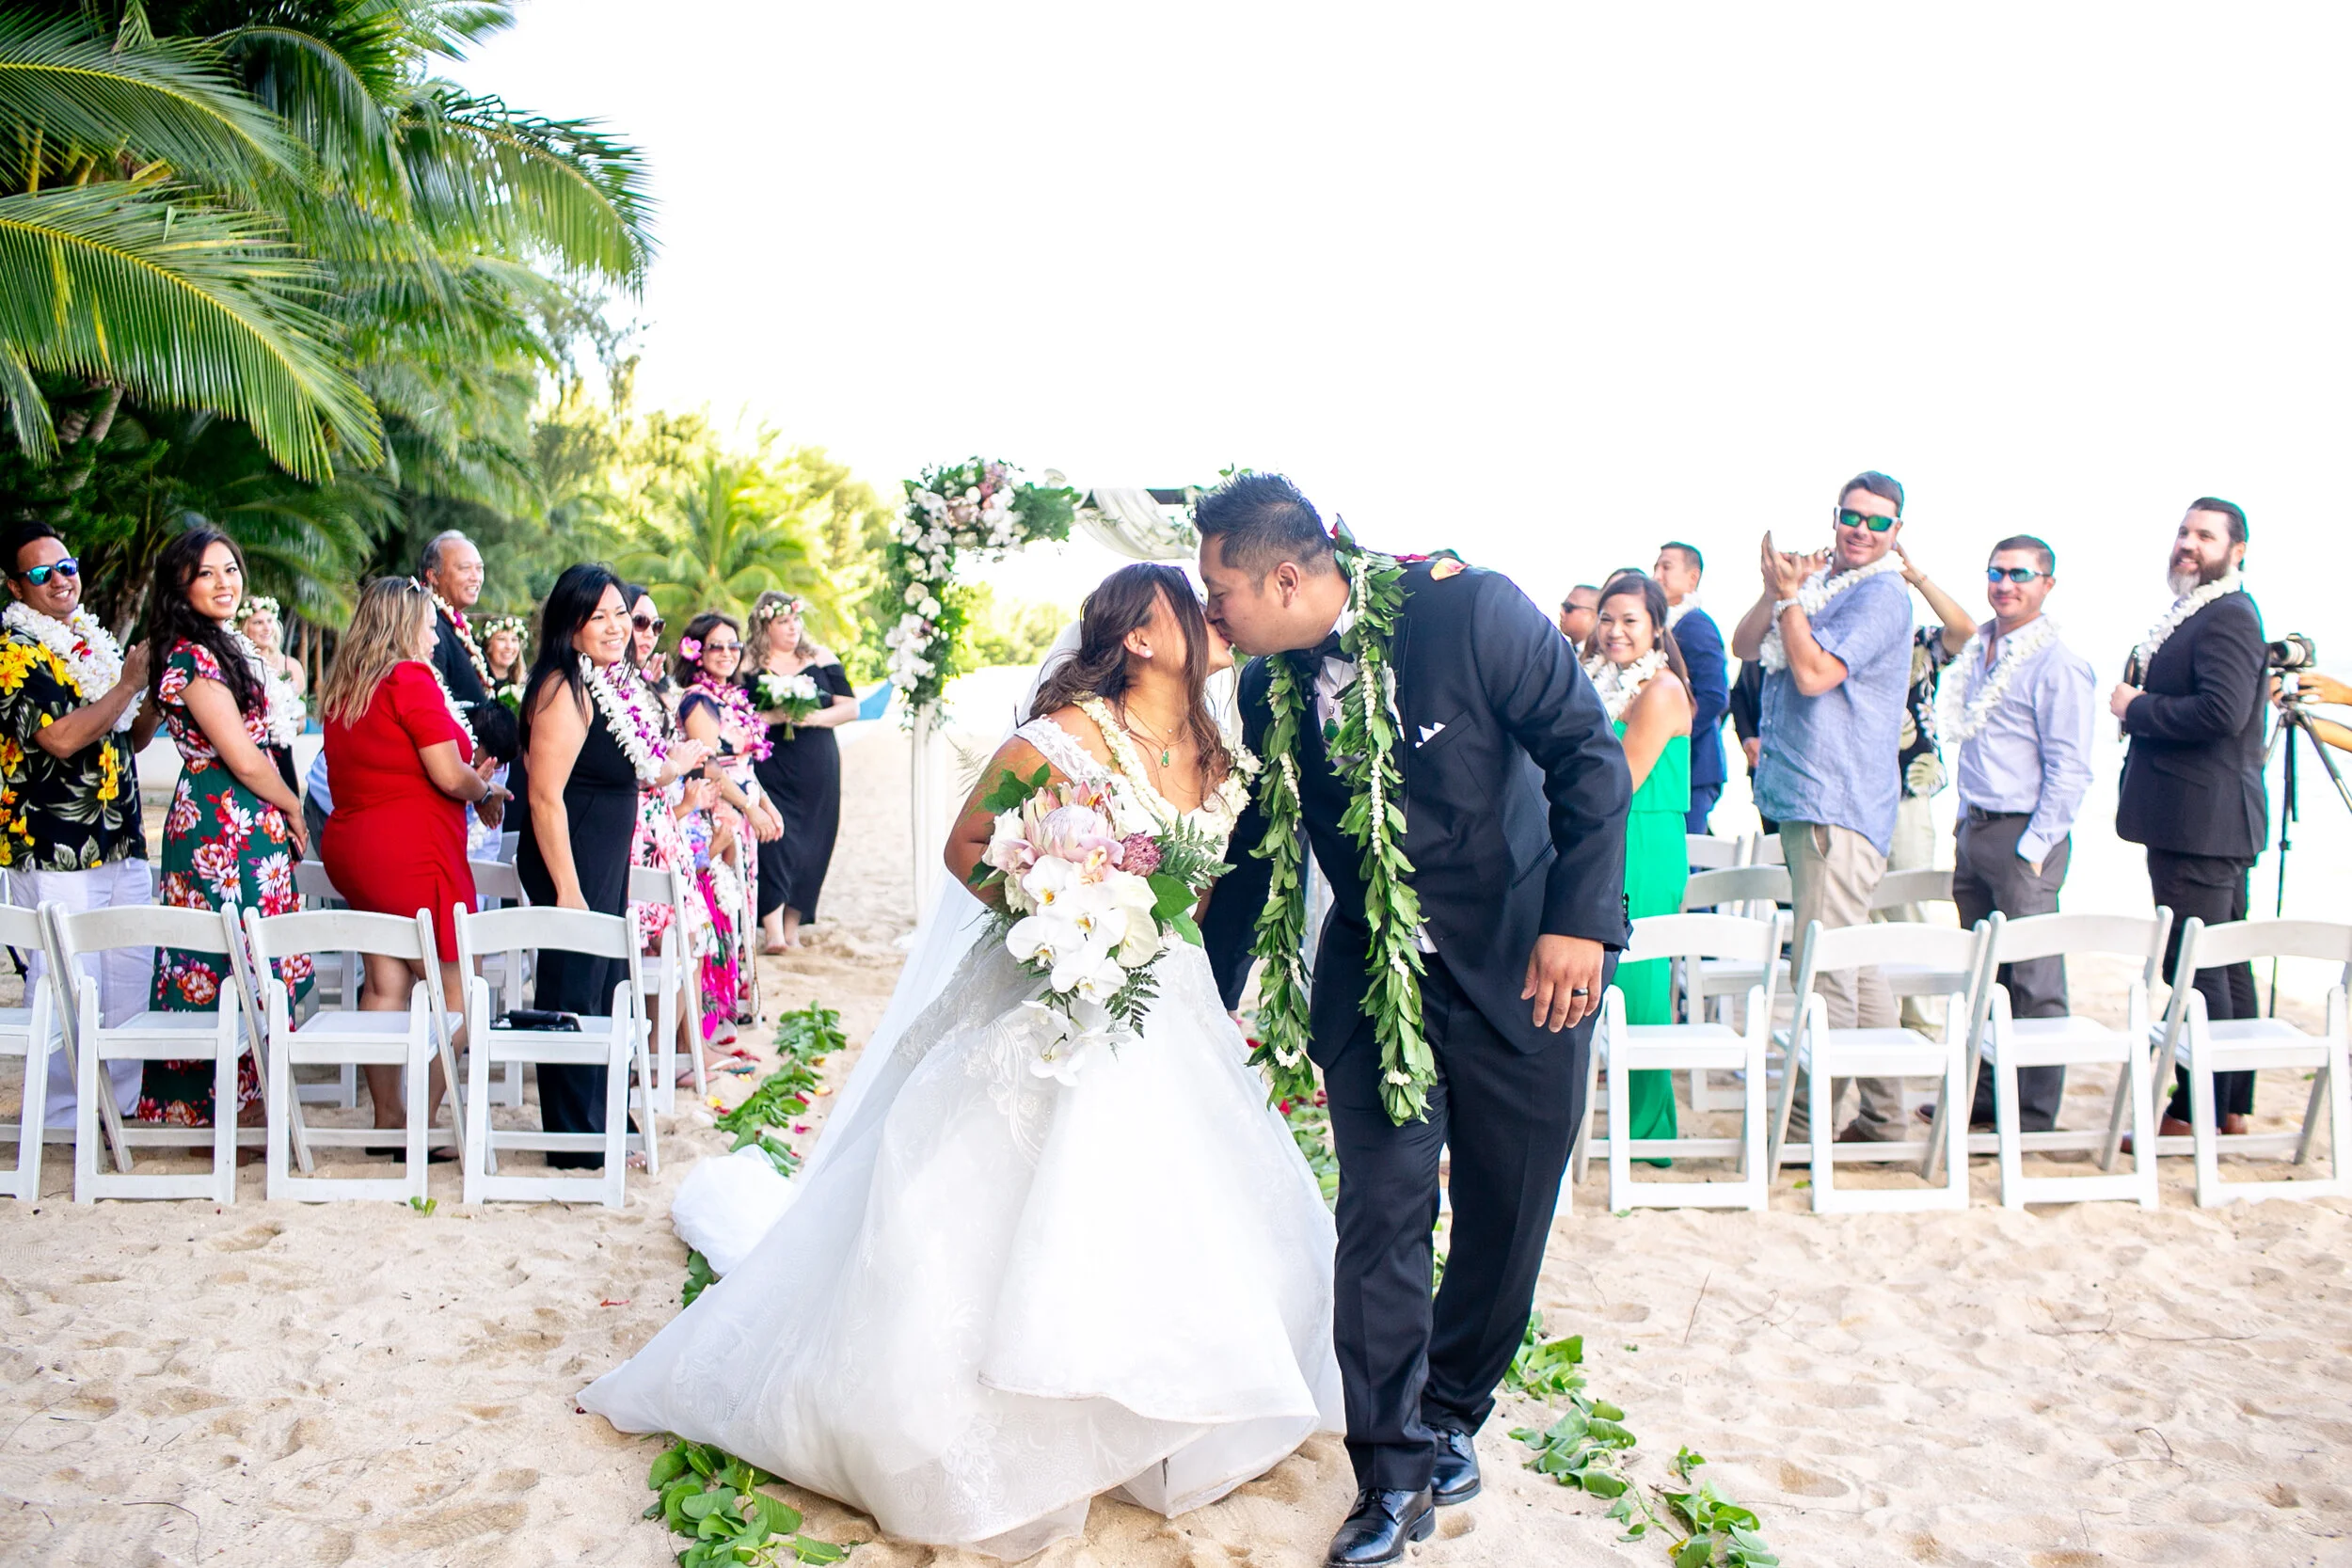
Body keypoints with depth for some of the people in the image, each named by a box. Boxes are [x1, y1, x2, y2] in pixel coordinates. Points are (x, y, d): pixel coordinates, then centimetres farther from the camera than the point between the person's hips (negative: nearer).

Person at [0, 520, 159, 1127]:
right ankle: (64, 1122, 9)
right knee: (70, 992, -3)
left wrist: (153, 692, 3)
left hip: (123, 847, 7)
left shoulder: (99, 642, 16)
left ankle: (122, 1106, 22)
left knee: (133, 980, 10)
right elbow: (60, 738, -20)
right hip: (55, 854, -7)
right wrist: (129, 683, -13)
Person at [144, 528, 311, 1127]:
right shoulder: (193, 657, -14)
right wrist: (294, 810, -1)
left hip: (251, 828, 9)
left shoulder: (225, 646, 15)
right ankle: (235, 1116, 6)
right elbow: (245, 760, -16)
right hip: (225, 830, -9)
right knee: (236, 972, -3)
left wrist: (283, 816, 11)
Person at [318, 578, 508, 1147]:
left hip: (349, 845, 9)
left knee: (385, 984, 13)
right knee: (454, 992, 1)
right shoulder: (410, 679, -13)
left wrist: (471, 777, 18)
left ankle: (387, 1119, 19)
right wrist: (486, 792, 2)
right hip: (411, 854, -8)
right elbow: (450, 774, -17)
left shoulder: (340, 687, 13)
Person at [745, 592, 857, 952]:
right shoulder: (747, 665, 3)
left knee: (810, 847, 3)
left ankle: (792, 926, 13)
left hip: (817, 771, 3)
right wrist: (771, 716, -16)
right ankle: (772, 931, -15)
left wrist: (813, 717, -10)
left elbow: (850, 708, 6)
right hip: (769, 770, -3)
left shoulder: (820, 659, 9)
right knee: (773, 841, -13)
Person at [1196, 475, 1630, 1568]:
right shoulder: (1268, 691, -3)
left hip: (1521, 962, -2)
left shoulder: (1469, 612, -18)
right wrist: (1205, 999, 15)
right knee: (1381, 1215, -2)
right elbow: (1255, 851, 10)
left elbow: (1589, 755, -15)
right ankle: (1395, 1475, 12)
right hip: (1370, 976, 3)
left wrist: (1579, 919, -22)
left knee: (1504, 1215, 8)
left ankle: (1451, 1413, 32)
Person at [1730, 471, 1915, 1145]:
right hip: (1806, 800, 9)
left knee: (1824, 968, -7)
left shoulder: (1881, 594, -8)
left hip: (1840, 804, -9)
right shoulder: (1821, 581, 18)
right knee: (1852, 964, 15)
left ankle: (1807, 1128, -2)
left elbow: (1814, 672, -18)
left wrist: (1789, 594, -8)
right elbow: (1745, 646, 12)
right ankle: (1882, 1115, 24)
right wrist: (1777, 590, -3)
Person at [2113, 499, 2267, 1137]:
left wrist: (2135, 708, -15)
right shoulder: (2194, 614, 19)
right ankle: (2232, 1107, 25)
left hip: (2201, 820, -11)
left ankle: (2198, 1114, -1)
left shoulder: (2228, 616, -14)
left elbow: (2222, 712, -26)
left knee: (2197, 970, -7)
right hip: (2215, 819, 11)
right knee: (2226, 966, 16)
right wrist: (2138, 704, 9)